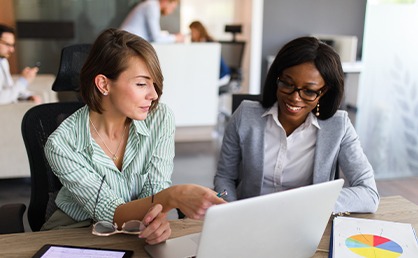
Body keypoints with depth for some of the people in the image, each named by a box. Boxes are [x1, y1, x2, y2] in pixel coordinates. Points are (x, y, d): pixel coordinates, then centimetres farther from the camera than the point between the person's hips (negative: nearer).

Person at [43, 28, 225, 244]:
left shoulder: (161, 119, -15)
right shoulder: (62, 144, -22)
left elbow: (155, 191, -11)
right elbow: (109, 214, -24)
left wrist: (158, 216, -35)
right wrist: (172, 197, -42)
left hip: (140, 230, 1)